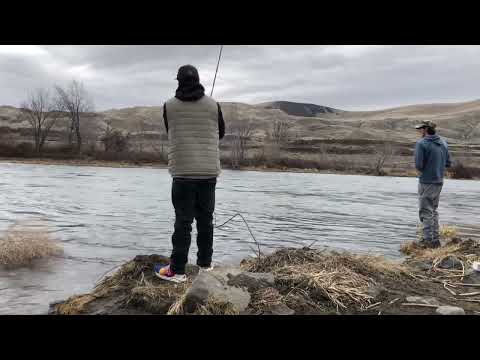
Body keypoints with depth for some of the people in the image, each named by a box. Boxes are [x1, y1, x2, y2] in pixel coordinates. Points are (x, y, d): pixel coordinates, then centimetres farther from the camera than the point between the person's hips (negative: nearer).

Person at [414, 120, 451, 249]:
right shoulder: (443, 142, 8)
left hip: (426, 182, -7)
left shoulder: (421, 143, -14)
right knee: (433, 210, 18)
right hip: (439, 181, 7)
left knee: (426, 212, 1)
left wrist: (423, 169, 2)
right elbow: (448, 163, 11)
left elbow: (418, 165, -18)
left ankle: (428, 240, 1)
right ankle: (436, 239, 21)